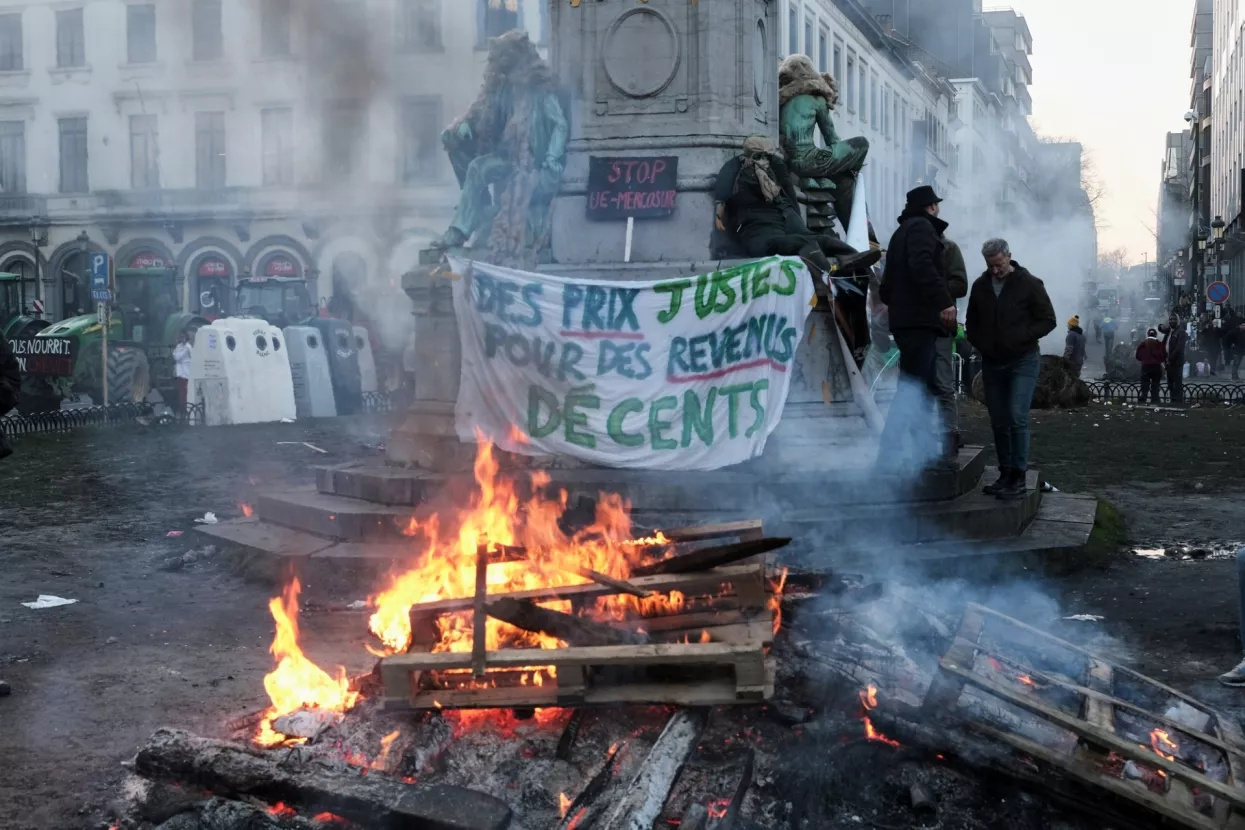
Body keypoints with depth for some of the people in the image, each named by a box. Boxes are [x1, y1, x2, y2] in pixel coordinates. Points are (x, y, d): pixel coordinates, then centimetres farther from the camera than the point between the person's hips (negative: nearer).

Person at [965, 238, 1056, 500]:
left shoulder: (1029, 284, -6)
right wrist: (980, 344, 1)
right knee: (999, 422, 7)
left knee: (1017, 417, -15)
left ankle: (1018, 477, -11)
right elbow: (971, 322, 18)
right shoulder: (980, 286, 6)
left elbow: (1048, 320, -4)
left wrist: (1021, 337, -15)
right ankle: (1005, 473, 16)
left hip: (1023, 361, -5)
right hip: (992, 363, 5)